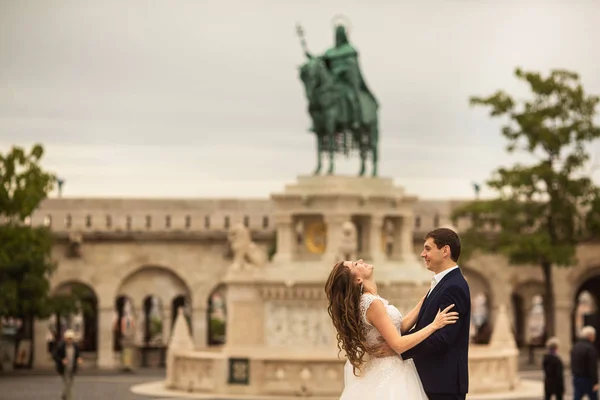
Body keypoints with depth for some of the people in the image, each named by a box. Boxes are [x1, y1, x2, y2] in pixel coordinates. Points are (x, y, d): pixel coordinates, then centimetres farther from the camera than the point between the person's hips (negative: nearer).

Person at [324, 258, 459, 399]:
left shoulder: (366, 299, 5)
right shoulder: (372, 303, -23)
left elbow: (400, 327, 7)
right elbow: (398, 345, -24)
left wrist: (425, 300, 9)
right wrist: (434, 325, -19)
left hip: (384, 369, 9)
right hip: (388, 373, -9)